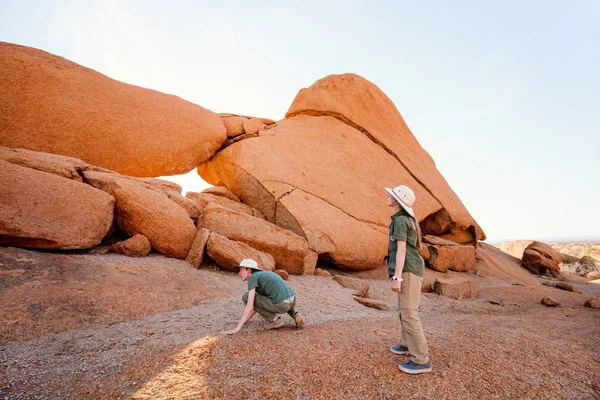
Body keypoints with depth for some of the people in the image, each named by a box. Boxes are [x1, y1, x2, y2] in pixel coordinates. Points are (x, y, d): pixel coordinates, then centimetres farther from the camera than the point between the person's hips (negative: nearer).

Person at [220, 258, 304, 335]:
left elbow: (250, 307, -10)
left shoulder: (252, 277, -1)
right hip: (292, 301, 8)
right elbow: (259, 303, 35)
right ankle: (295, 314, 14)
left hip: (280, 305, -8)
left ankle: (273, 320, 4)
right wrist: (246, 319, 39)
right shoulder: (263, 276, 26)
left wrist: (237, 328, -8)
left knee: (246, 296, 5)